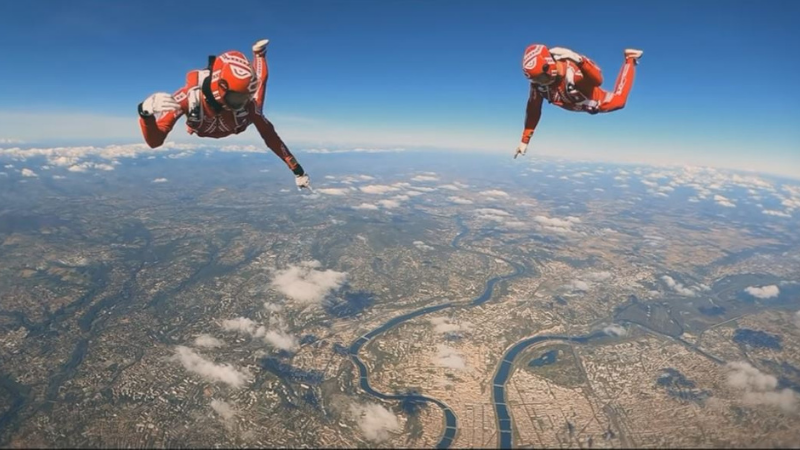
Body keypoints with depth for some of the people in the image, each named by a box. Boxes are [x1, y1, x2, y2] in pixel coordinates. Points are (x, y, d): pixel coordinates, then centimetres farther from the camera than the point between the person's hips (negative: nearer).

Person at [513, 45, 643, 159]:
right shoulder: (537, 84, -32)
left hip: (594, 99, -4)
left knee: (618, 101, 23)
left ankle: (630, 59, 37)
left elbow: (597, 80, -61)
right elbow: (533, 110, -22)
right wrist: (524, 141, -19)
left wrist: (581, 61, -79)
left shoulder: (570, 72, -48)